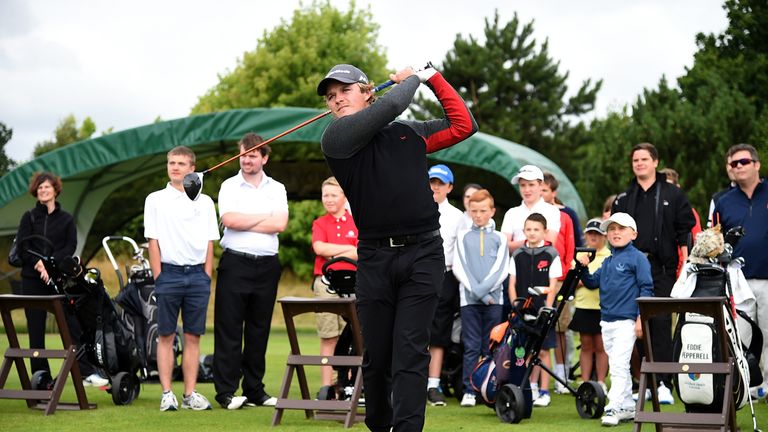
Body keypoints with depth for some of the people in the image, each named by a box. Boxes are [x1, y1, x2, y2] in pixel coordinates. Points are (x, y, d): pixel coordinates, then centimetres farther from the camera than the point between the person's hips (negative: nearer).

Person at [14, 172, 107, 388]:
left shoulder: (66, 219, 11)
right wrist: (39, 264, -17)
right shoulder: (29, 217, 9)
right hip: (32, 280, 0)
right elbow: (23, 247, -1)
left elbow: (70, 246, -1)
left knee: (71, 325, -8)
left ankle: (86, 372, -9)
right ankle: (41, 377, 6)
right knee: (36, 330, 1)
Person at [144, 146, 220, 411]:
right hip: (169, 272, -2)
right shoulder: (155, 200, 4)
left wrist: (206, 277, 3)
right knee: (166, 336, 0)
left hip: (197, 273, 2)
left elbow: (209, 243, 11)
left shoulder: (204, 202, 11)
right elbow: (153, 241, 1)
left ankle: (190, 394, 7)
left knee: (193, 337, 4)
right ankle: (167, 394, 3)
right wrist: (159, 277, -6)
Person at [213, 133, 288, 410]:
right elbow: (229, 220, -12)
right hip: (235, 263, -3)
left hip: (267, 265, 3)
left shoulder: (276, 189, 11)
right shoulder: (229, 187, 5)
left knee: (259, 330, 7)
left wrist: (245, 223, -8)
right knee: (229, 329, -4)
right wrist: (265, 217, -6)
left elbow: (280, 224, -5)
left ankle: (254, 390, 13)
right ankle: (226, 392, -2)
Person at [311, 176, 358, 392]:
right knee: (328, 338, 0)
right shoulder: (319, 223, 12)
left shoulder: (356, 223, 9)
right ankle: (326, 386, 0)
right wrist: (350, 248, -5)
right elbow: (319, 248, -6)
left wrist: (334, 254, -9)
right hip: (325, 283, 0)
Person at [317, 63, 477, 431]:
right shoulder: (336, 138, 1)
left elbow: (463, 125, 18)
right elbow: (390, 107, -9)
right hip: (374, 258, 0)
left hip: (422, 253, 0)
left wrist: (432, 77, 16)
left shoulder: (411, 132, 14)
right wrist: (411, 80, 10)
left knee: (410, 351, -9)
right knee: (376, 355, 4)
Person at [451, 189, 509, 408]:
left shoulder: (499, 238, 11)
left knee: (491, 347, 2)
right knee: (471, 346, -3)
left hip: (494, 298, 0)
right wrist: (477, 291, -8)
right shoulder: (463, 236, 11)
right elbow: (459, 268, 2)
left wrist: (484, 289, -11)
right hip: (469, 298, 0)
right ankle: (469, 391, -3)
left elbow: (502, 270, 2)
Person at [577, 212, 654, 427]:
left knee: (619, 365, -12)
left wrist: (641, 317, -16)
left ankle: (614, 408, -13)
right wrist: (583, 269, 3)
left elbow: (646, 288, -10)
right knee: (617, 367, 13)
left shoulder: (637, 258, -6)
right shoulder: (607, 262, 16)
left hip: (626, 321, -8)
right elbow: (592, 282, 22)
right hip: (606, 321, 8)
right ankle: (628, 407, 22)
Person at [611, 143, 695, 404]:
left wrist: (685, 265, -4)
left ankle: (664, 384, -11)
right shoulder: (623, 199, 17)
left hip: (662, 269, -3)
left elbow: (685, 230, 4)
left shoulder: (672, 195, 7)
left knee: (661, 324, -11)